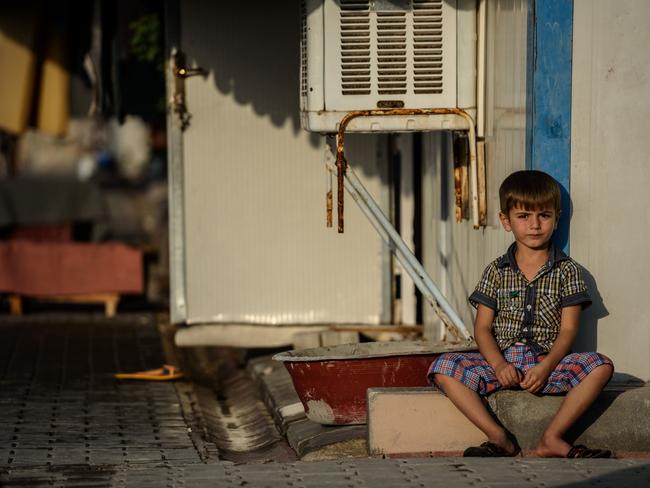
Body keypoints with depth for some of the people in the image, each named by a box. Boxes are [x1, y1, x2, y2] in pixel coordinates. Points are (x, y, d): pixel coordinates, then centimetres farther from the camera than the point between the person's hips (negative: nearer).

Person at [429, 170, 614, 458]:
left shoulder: (567, 271, 6)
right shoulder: (496, 272, 9)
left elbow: (568, 330, 0)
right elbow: (482, 327, 4)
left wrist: (546, 367, -17)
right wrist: (498, 364, -16)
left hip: (548, 361, -1)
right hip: (501, 360, 1)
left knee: (601, 367, -27)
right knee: (443, 368, -24)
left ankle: (552, 439, -27)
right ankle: (498, 437, -26)